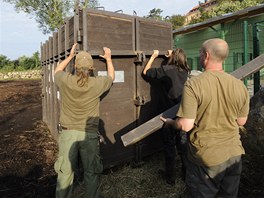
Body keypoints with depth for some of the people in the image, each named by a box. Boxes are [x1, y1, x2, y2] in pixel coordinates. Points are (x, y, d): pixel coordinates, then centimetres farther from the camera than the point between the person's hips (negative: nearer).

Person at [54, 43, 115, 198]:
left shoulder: (65, 81, -7)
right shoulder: (97, 83, -10)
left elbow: (57, 71, 18)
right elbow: (111, 77, 14)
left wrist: (70, 56, 26)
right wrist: (108, 59, 28)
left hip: (68, 133, 1)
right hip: (90, 134, -1)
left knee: (65, 173, 12)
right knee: (92, 173, 14)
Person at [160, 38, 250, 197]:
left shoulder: (193, 85, -20)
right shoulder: (240, 85, -6)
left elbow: (186, 126, -22)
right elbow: (241, 121, 5)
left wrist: (169, 122, -1)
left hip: (205, 158, -4)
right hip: (234, 155, 5)